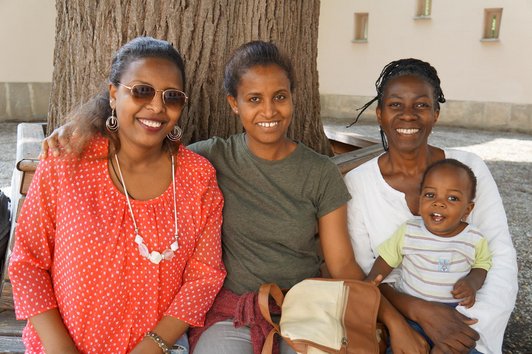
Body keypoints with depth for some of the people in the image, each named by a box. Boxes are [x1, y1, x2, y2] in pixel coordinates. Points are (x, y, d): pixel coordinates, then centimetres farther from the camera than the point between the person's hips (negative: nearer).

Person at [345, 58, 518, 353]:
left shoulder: (470, 170, -3)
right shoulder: (356, 182, -5)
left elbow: (501, 257, -5)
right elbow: (361, 273, -4)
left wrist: (469, 326, -19)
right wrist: (418, 309, -20)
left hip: (463, 327, 1)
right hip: (392, 321, -1)